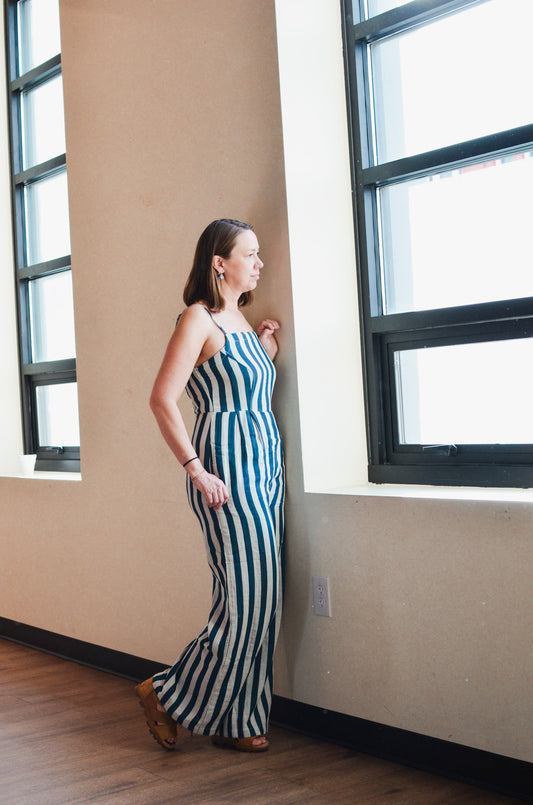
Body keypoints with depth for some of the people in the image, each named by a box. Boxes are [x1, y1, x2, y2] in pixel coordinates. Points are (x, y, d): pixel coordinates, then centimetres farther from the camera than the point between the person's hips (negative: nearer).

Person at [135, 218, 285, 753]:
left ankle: (234, 721, 18)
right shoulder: (199, 319, -8)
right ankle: (168, 694, 10)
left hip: (263, 468, 9)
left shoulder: (242, 321, 18)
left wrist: (266, 352, 10)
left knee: (257, 603, 8)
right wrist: (197, 471, -18)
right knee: (247, 598, -7)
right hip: (226, 470, -8)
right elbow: (162, 400, -15)